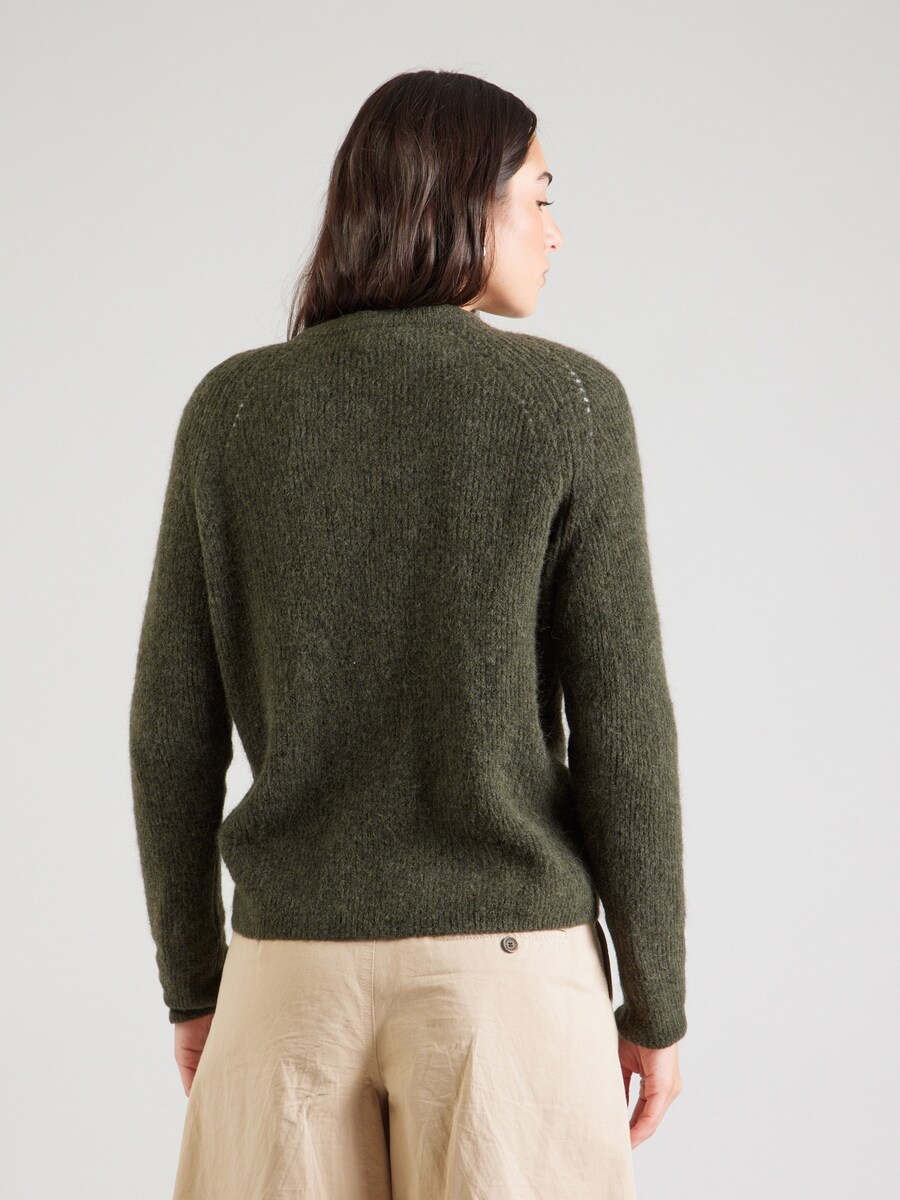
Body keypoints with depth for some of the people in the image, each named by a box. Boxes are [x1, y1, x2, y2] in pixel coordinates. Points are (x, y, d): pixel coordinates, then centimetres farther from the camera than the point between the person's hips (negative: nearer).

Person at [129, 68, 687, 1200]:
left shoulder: (232, 406, 0)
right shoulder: (570, 402, -8)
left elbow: (176, 724, 1)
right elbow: (620, 724, -9)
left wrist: (191, 981, 12)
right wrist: (655, 1004, 2)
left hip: (298, 965, 2)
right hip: (508, 964, -2)